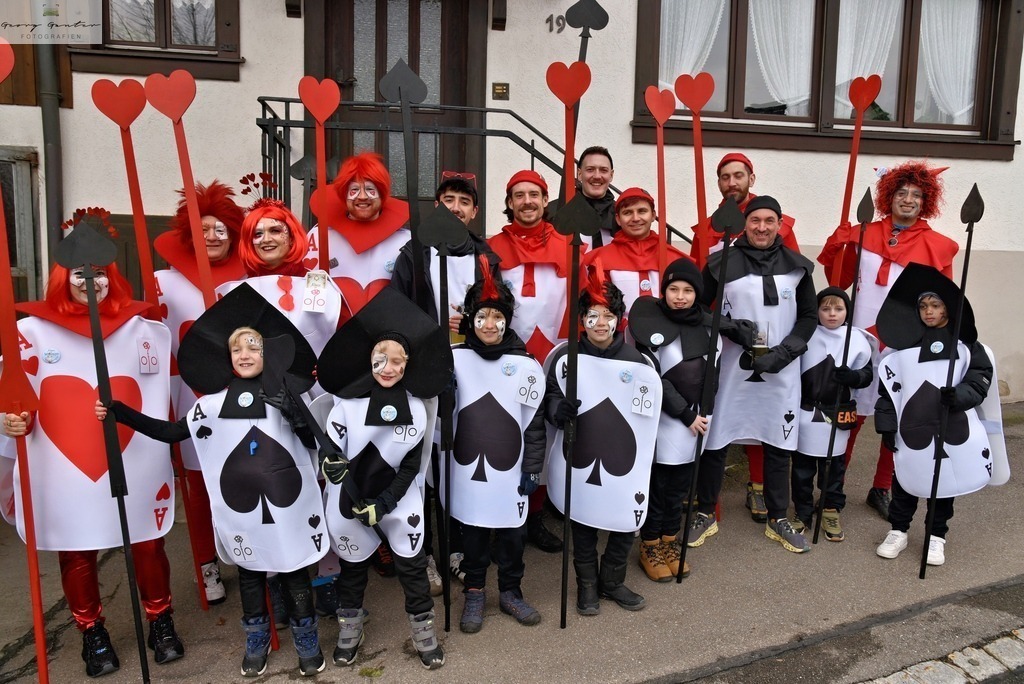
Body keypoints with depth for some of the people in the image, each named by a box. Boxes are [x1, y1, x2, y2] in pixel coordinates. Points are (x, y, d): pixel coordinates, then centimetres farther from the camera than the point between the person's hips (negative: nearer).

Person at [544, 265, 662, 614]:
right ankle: (587, 583, 34)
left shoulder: (639, 364, -6)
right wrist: (557, 409, -21)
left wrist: (644, 472, 0)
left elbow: (648, 420, 1)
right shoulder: (566, 358, -7)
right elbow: (549, 397, 3)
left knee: (626, 522, 8)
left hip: (624, 465, 1)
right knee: (583, 522, 13)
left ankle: (611, 580, 33)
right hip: (579, 461, 0)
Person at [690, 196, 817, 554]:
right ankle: (705, 515, 22)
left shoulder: (797, 266, 5)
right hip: (730, 369, -2)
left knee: (779, 444, 11)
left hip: (781, 372, 2)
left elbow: (810, 316, 8)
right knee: (715, 441, 4)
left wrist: (783, 352, -7)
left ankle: (778, 520, 27)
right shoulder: (722, 263, -1)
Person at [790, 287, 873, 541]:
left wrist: (852, 377, -19)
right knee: (802, 467, 9)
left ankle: (832, 511, 27)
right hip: (806, 412, 0)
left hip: (838, 415, 0)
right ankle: (802, 511, 22)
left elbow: (867, 374, 2)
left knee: (834, 466, 13)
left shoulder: (857, 339, -3)